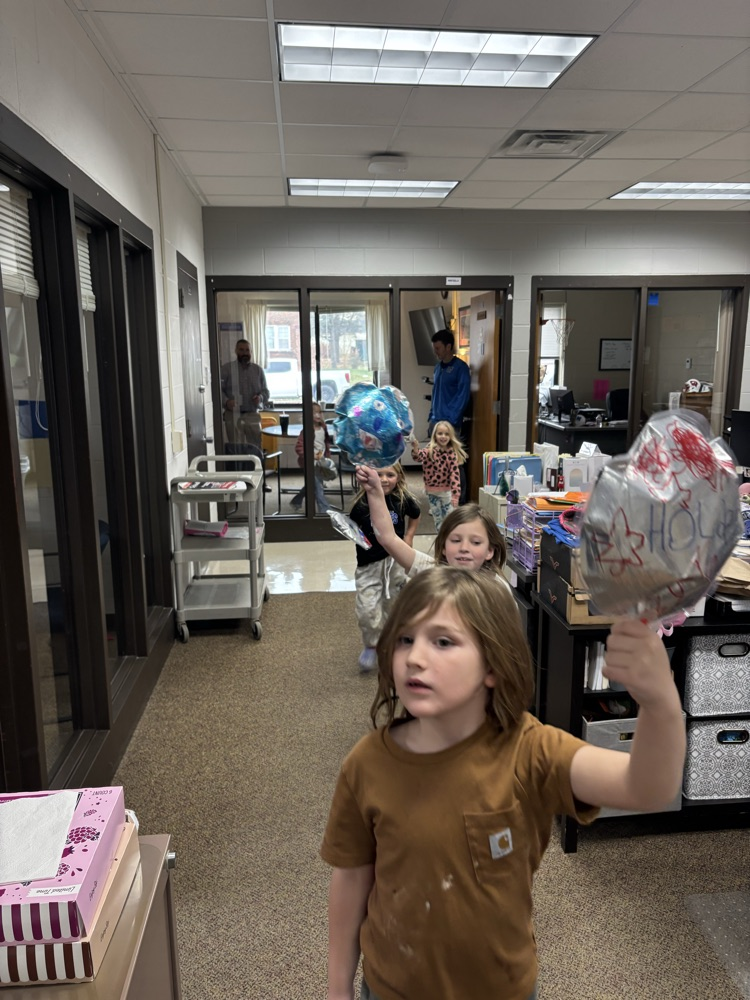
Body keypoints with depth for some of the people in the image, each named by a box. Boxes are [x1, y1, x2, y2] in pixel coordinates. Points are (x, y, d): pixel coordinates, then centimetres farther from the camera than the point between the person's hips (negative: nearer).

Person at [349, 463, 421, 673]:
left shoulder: (403, 500, -8)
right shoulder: (362, 503, -15)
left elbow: (415, 516, 14)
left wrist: (408, 537, 4)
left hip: (396, 560, 2)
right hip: (369, 563, -2)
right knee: (367, 610, -12)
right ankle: (371, 646, 14)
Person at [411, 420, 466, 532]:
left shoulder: (452, 454, -9)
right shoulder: (430, 450, -10)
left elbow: (455, 474, -13)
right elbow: (419, 457, -29)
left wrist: (455, 494, -21)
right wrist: (415, 449, -52)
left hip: (446, 491, -1)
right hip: (431, 491, 1)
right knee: (437, 519, 12)